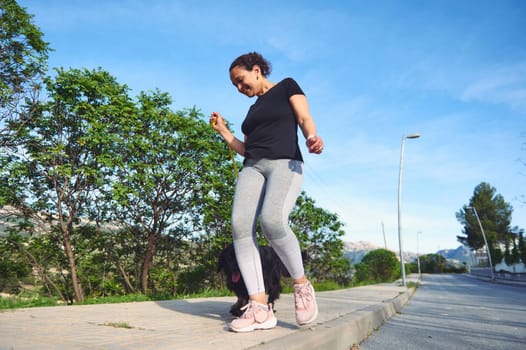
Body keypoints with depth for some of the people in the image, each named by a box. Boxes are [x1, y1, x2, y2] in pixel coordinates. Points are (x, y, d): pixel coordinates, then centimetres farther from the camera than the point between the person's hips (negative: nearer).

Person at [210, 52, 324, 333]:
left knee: (272, 221, -32)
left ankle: (302, 285, -7)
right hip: (252, 167, 6)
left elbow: (304, 117, -1)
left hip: (286, 163, -6)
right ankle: (260, 308, -23)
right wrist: (223, 131, 21)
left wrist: (311, 136, -22)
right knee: (240, 225, -21)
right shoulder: (253, 110, 31)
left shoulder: (287, 86, 15)